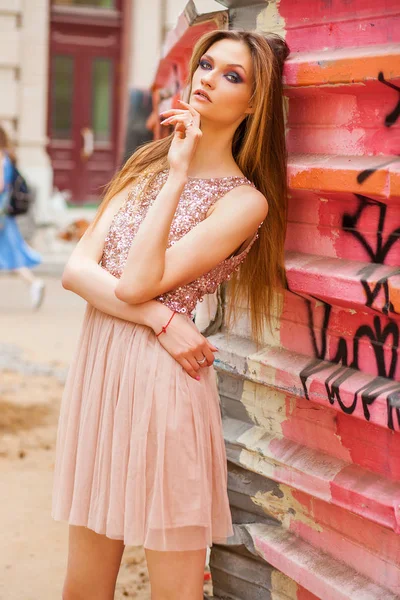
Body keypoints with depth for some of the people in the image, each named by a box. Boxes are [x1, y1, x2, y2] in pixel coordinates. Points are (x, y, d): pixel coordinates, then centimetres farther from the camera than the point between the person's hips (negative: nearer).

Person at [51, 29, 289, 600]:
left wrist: (180, 173, -14)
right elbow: (76, 269, 1)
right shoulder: (147, 165, 13)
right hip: (98, 366, 6)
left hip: (162, 380, -6)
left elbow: (137, 282, -17)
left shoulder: (245, 200, -7)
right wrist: (156, 317, -14)